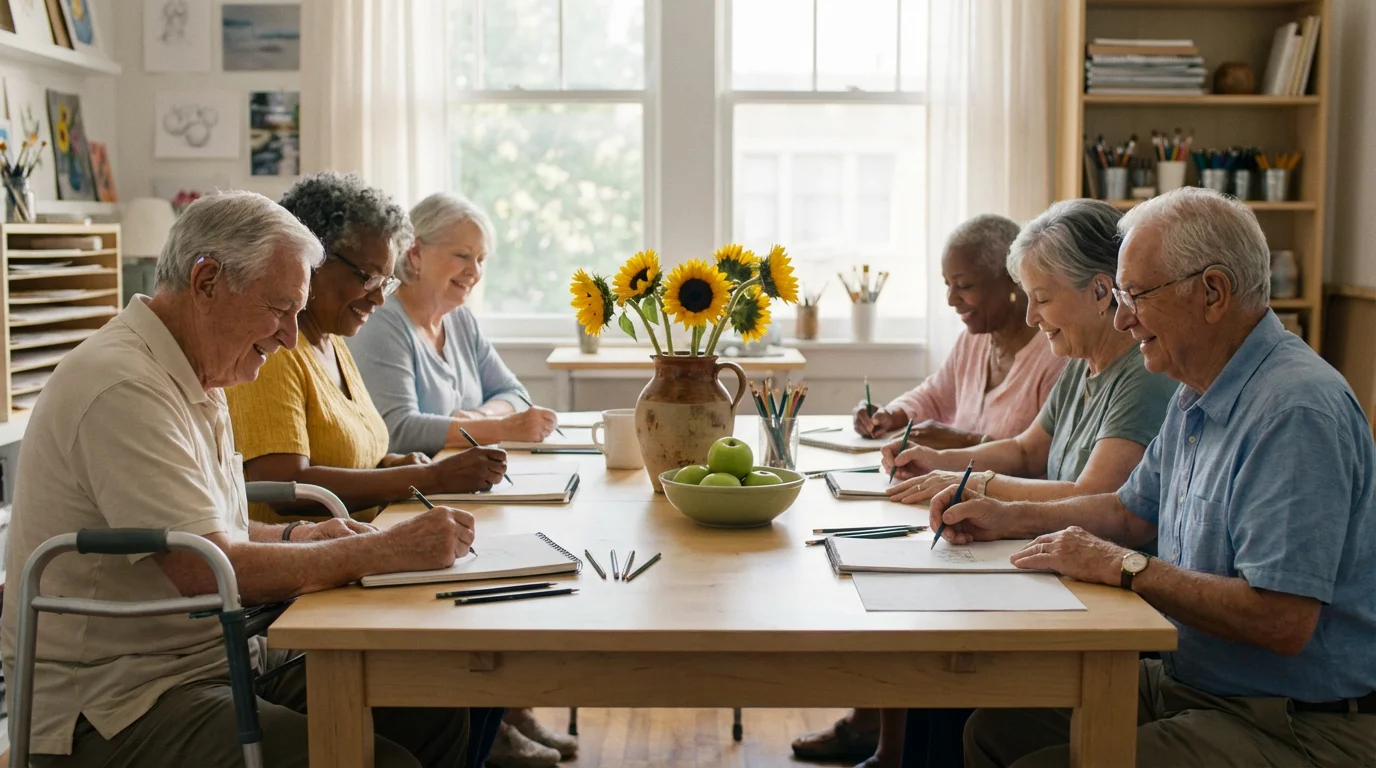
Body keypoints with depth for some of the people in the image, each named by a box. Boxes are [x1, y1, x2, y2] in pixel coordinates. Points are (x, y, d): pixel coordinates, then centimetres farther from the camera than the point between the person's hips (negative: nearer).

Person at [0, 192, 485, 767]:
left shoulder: (194, 383, 14)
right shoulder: (122, 388, -19)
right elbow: (209, 572, -25)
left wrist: (298, 537, 6)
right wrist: (385, 551, -21)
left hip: (221, 660, 10)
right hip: (112, 708, -10)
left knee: (437, 717, -5)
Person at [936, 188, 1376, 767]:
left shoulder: (1296, 411, -24)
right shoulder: (1197, 398, 10)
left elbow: (1282, 621, -30)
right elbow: (1131, 511, 25)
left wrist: (1122, 567, -20)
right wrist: (1008, 518, 11)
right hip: (1188, 687, 10)